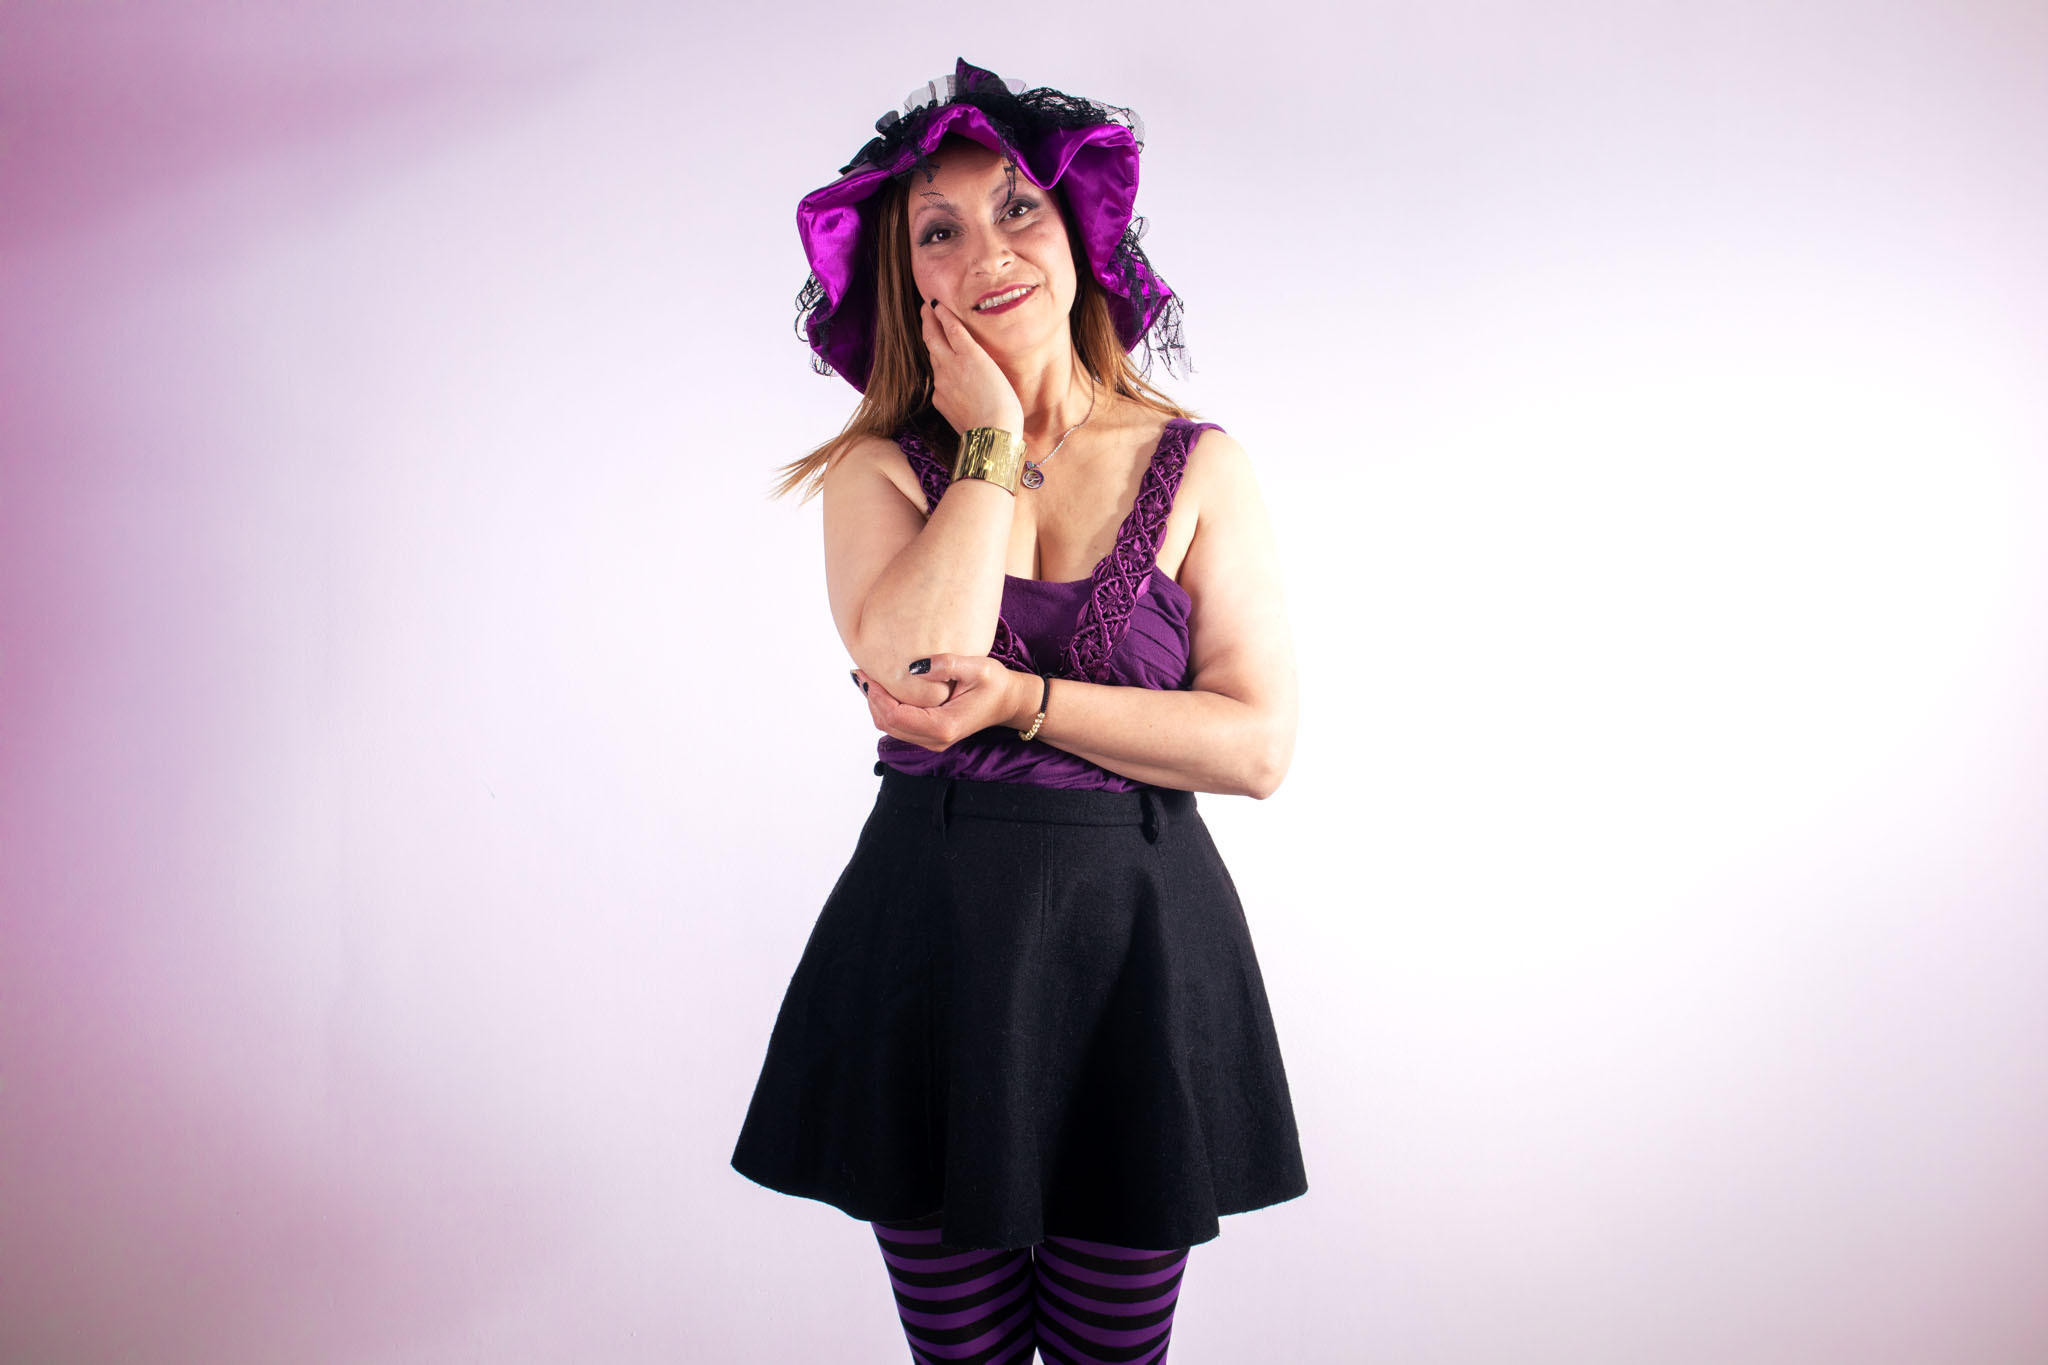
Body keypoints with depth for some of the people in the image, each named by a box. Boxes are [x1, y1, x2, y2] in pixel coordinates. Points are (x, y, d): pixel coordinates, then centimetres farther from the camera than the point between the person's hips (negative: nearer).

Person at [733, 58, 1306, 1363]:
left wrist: (1020, 702, -15)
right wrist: (993, 444, -11)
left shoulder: (1199, 466, 0)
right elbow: (916, 660, -19)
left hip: (1141, 947, 0)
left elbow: (1262, 743, -7)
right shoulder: (880, 467, 1)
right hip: (932, 937, 0)